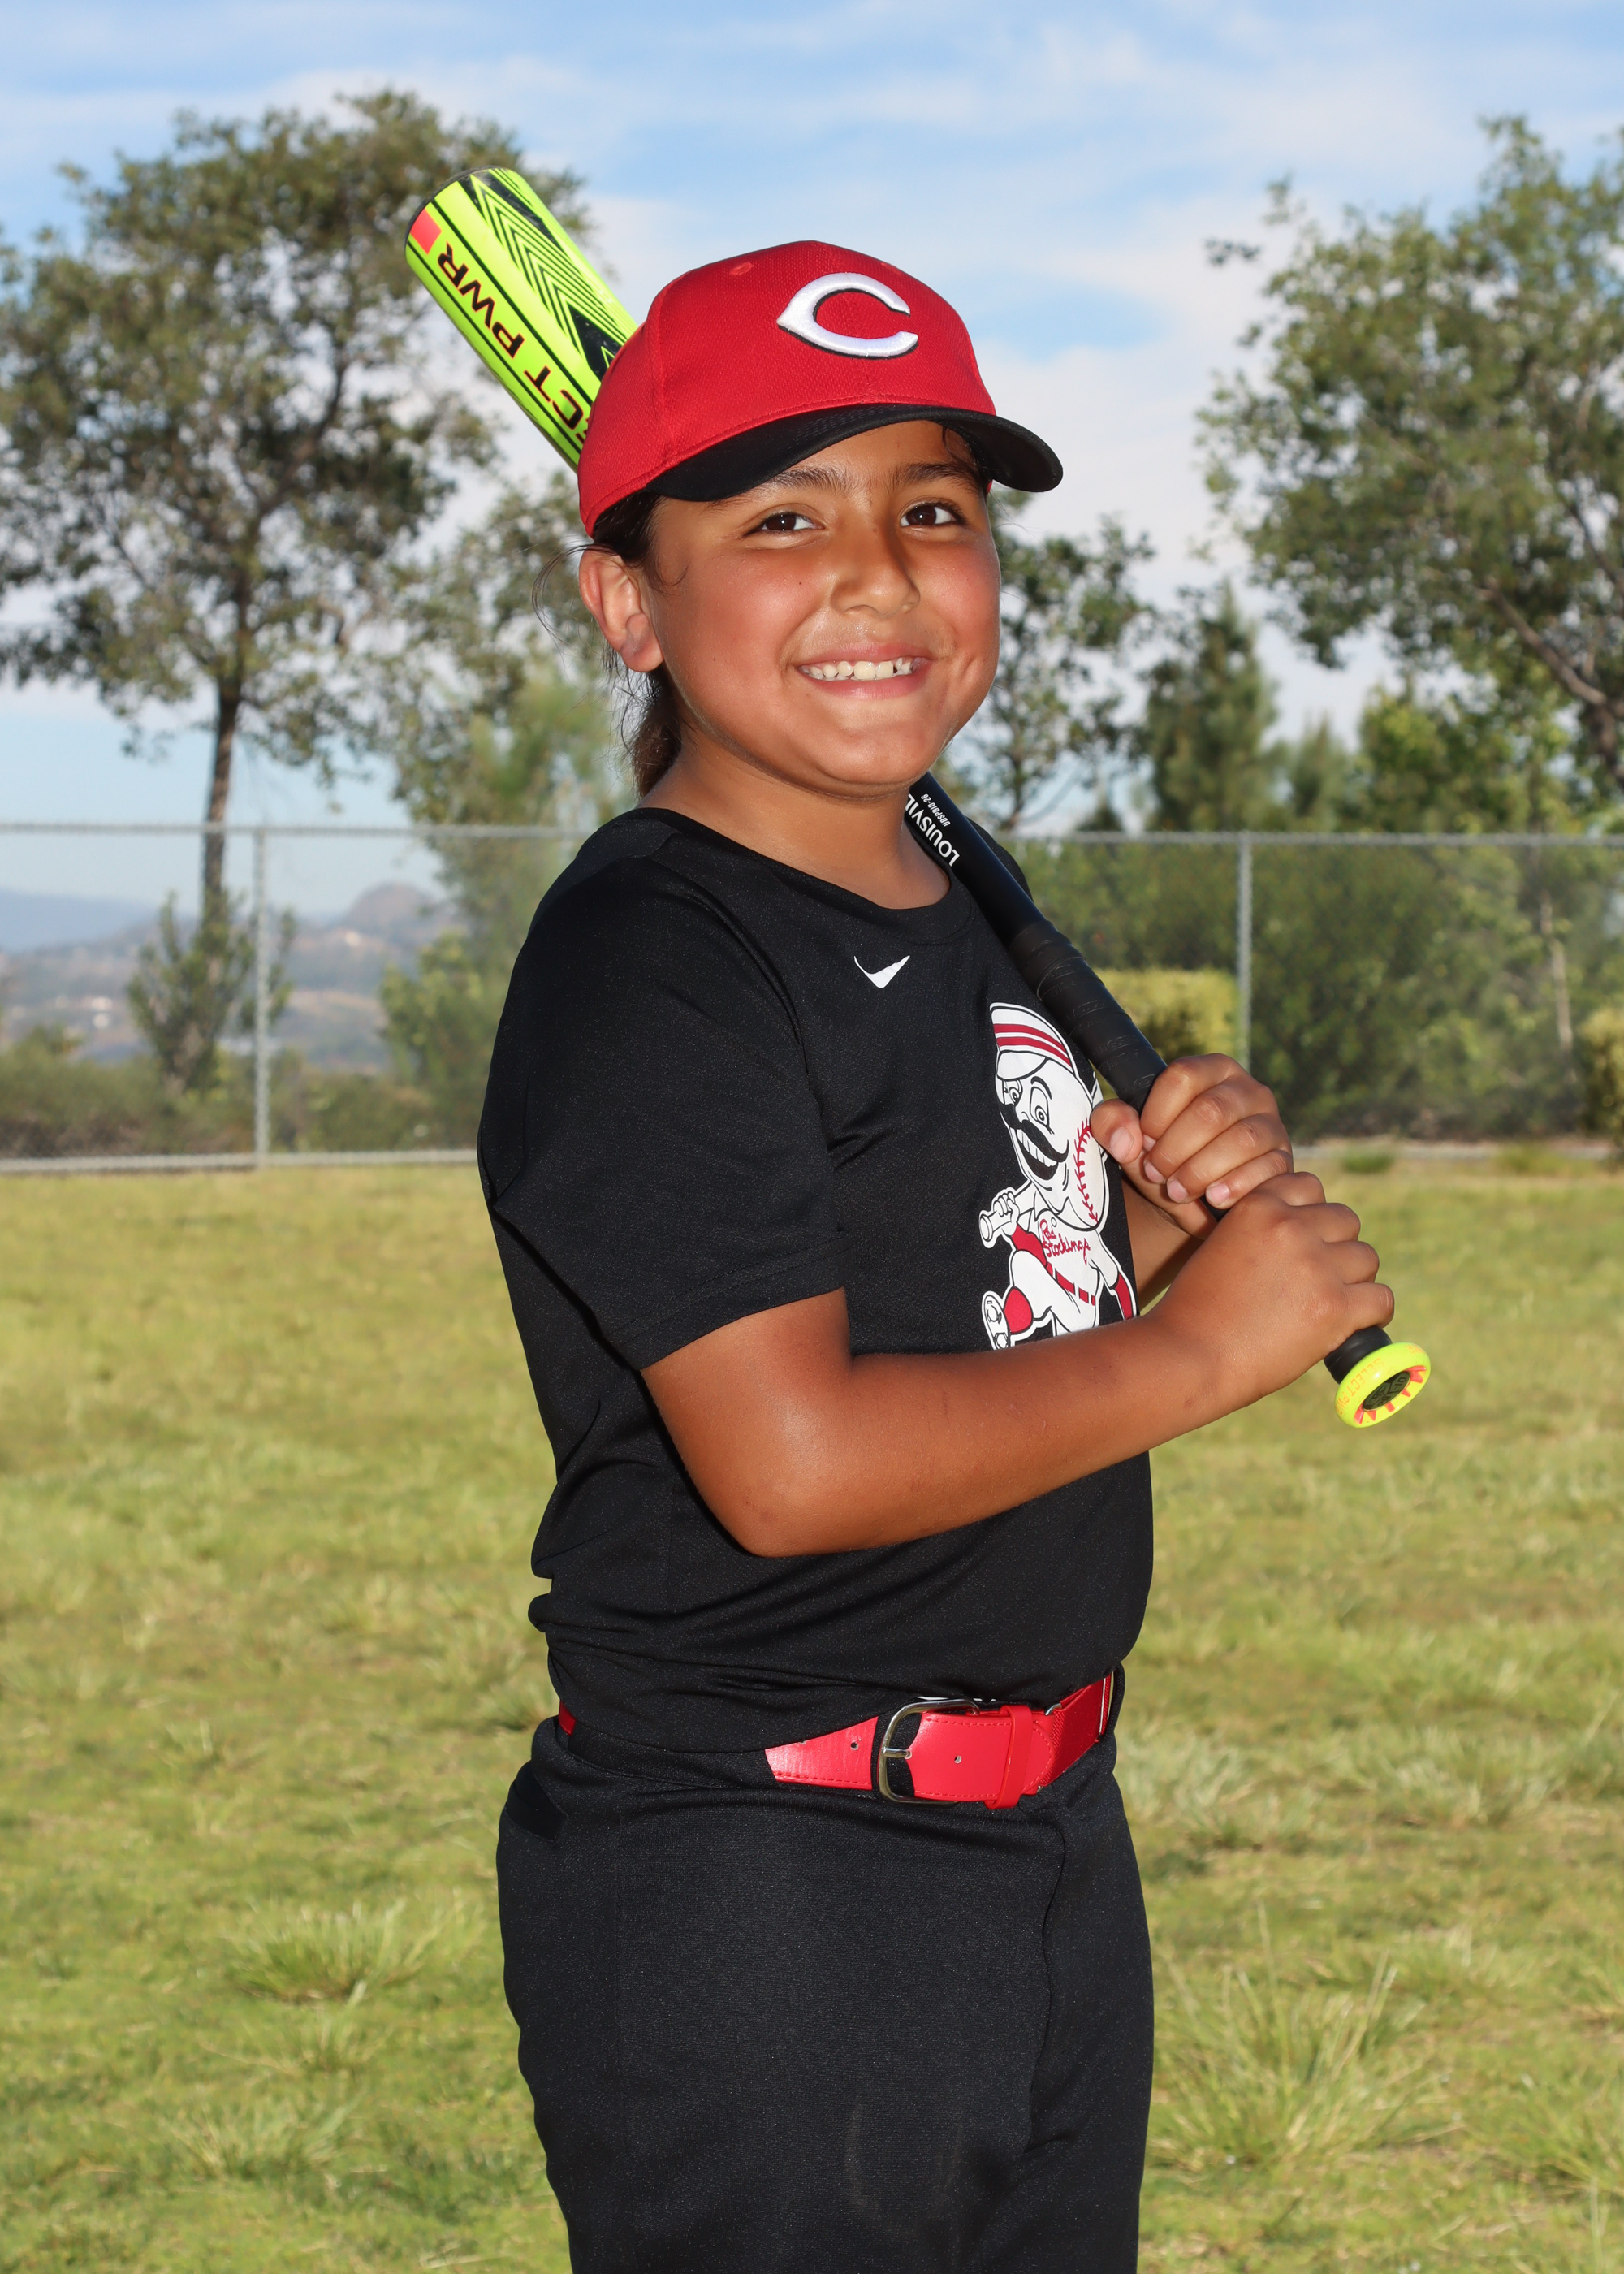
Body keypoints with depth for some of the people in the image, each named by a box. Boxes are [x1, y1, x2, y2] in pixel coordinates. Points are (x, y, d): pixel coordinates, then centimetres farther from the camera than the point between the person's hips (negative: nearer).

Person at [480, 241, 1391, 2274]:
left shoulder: (968, 928, 12)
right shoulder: (646, 960, -17)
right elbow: (791, 1461, -25)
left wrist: (1161, 1222, -2)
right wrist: (1197, 1343, -16)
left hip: (1053, 1855, 9)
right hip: (751, 1903, -9)